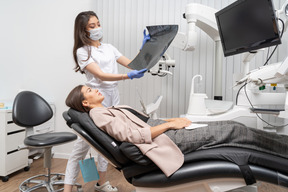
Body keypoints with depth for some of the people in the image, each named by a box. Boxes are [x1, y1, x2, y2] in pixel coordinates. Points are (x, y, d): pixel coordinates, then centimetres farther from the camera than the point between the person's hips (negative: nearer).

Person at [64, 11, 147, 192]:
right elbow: (101, 76, -16)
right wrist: (129, 76, -27)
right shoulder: (82, 51, -3)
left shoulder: (109, 48, 15)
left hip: (113, 97, 6)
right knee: (83, 144, -4)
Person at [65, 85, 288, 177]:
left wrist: (172, 119, 8)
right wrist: (169, 124, -14)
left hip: (163, 131, 8)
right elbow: (133, 135, -19)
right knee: (229, 131, -8)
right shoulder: (99, 115, -7)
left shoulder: (110, 110, 21)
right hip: (162, 139, -8)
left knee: (227, 126, 2)